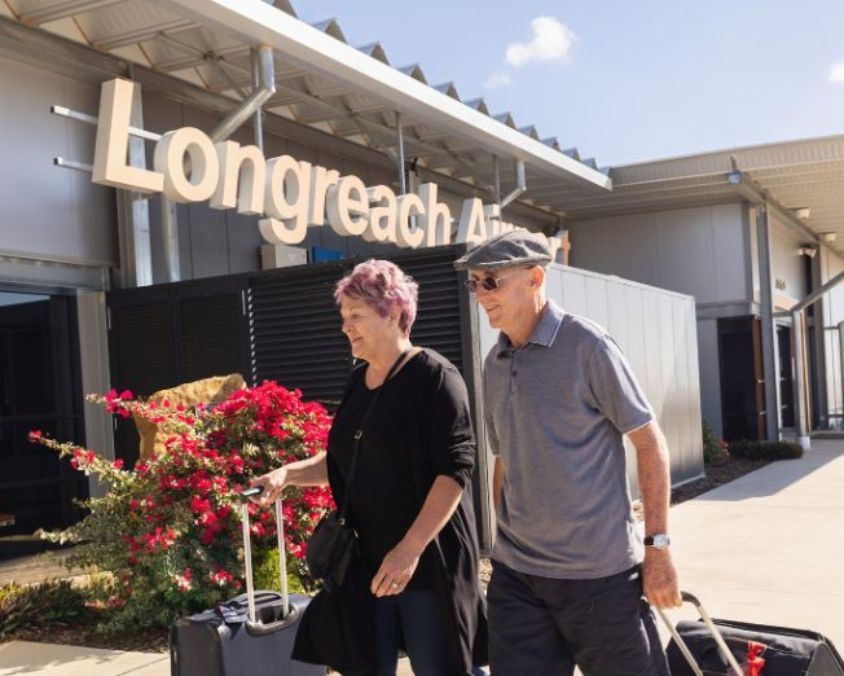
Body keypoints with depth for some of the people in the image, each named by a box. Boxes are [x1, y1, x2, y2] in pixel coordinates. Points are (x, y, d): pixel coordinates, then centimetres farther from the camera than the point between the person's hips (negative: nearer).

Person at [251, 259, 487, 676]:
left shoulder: (433, 376, -11)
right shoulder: (359, 381, 11)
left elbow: (456, 467, -19)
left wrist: (411, 548, -25)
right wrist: (288, 474, 3)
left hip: (428, 560, -7)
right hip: (367, 560, 7)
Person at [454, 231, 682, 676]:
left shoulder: (585, 344, -9)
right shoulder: (494, 363, 8)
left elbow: (648, 440, -8)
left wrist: (657, 544, -11)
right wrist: (504, 544, 15)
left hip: (599, 572, -5)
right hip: (515, 575, 5)